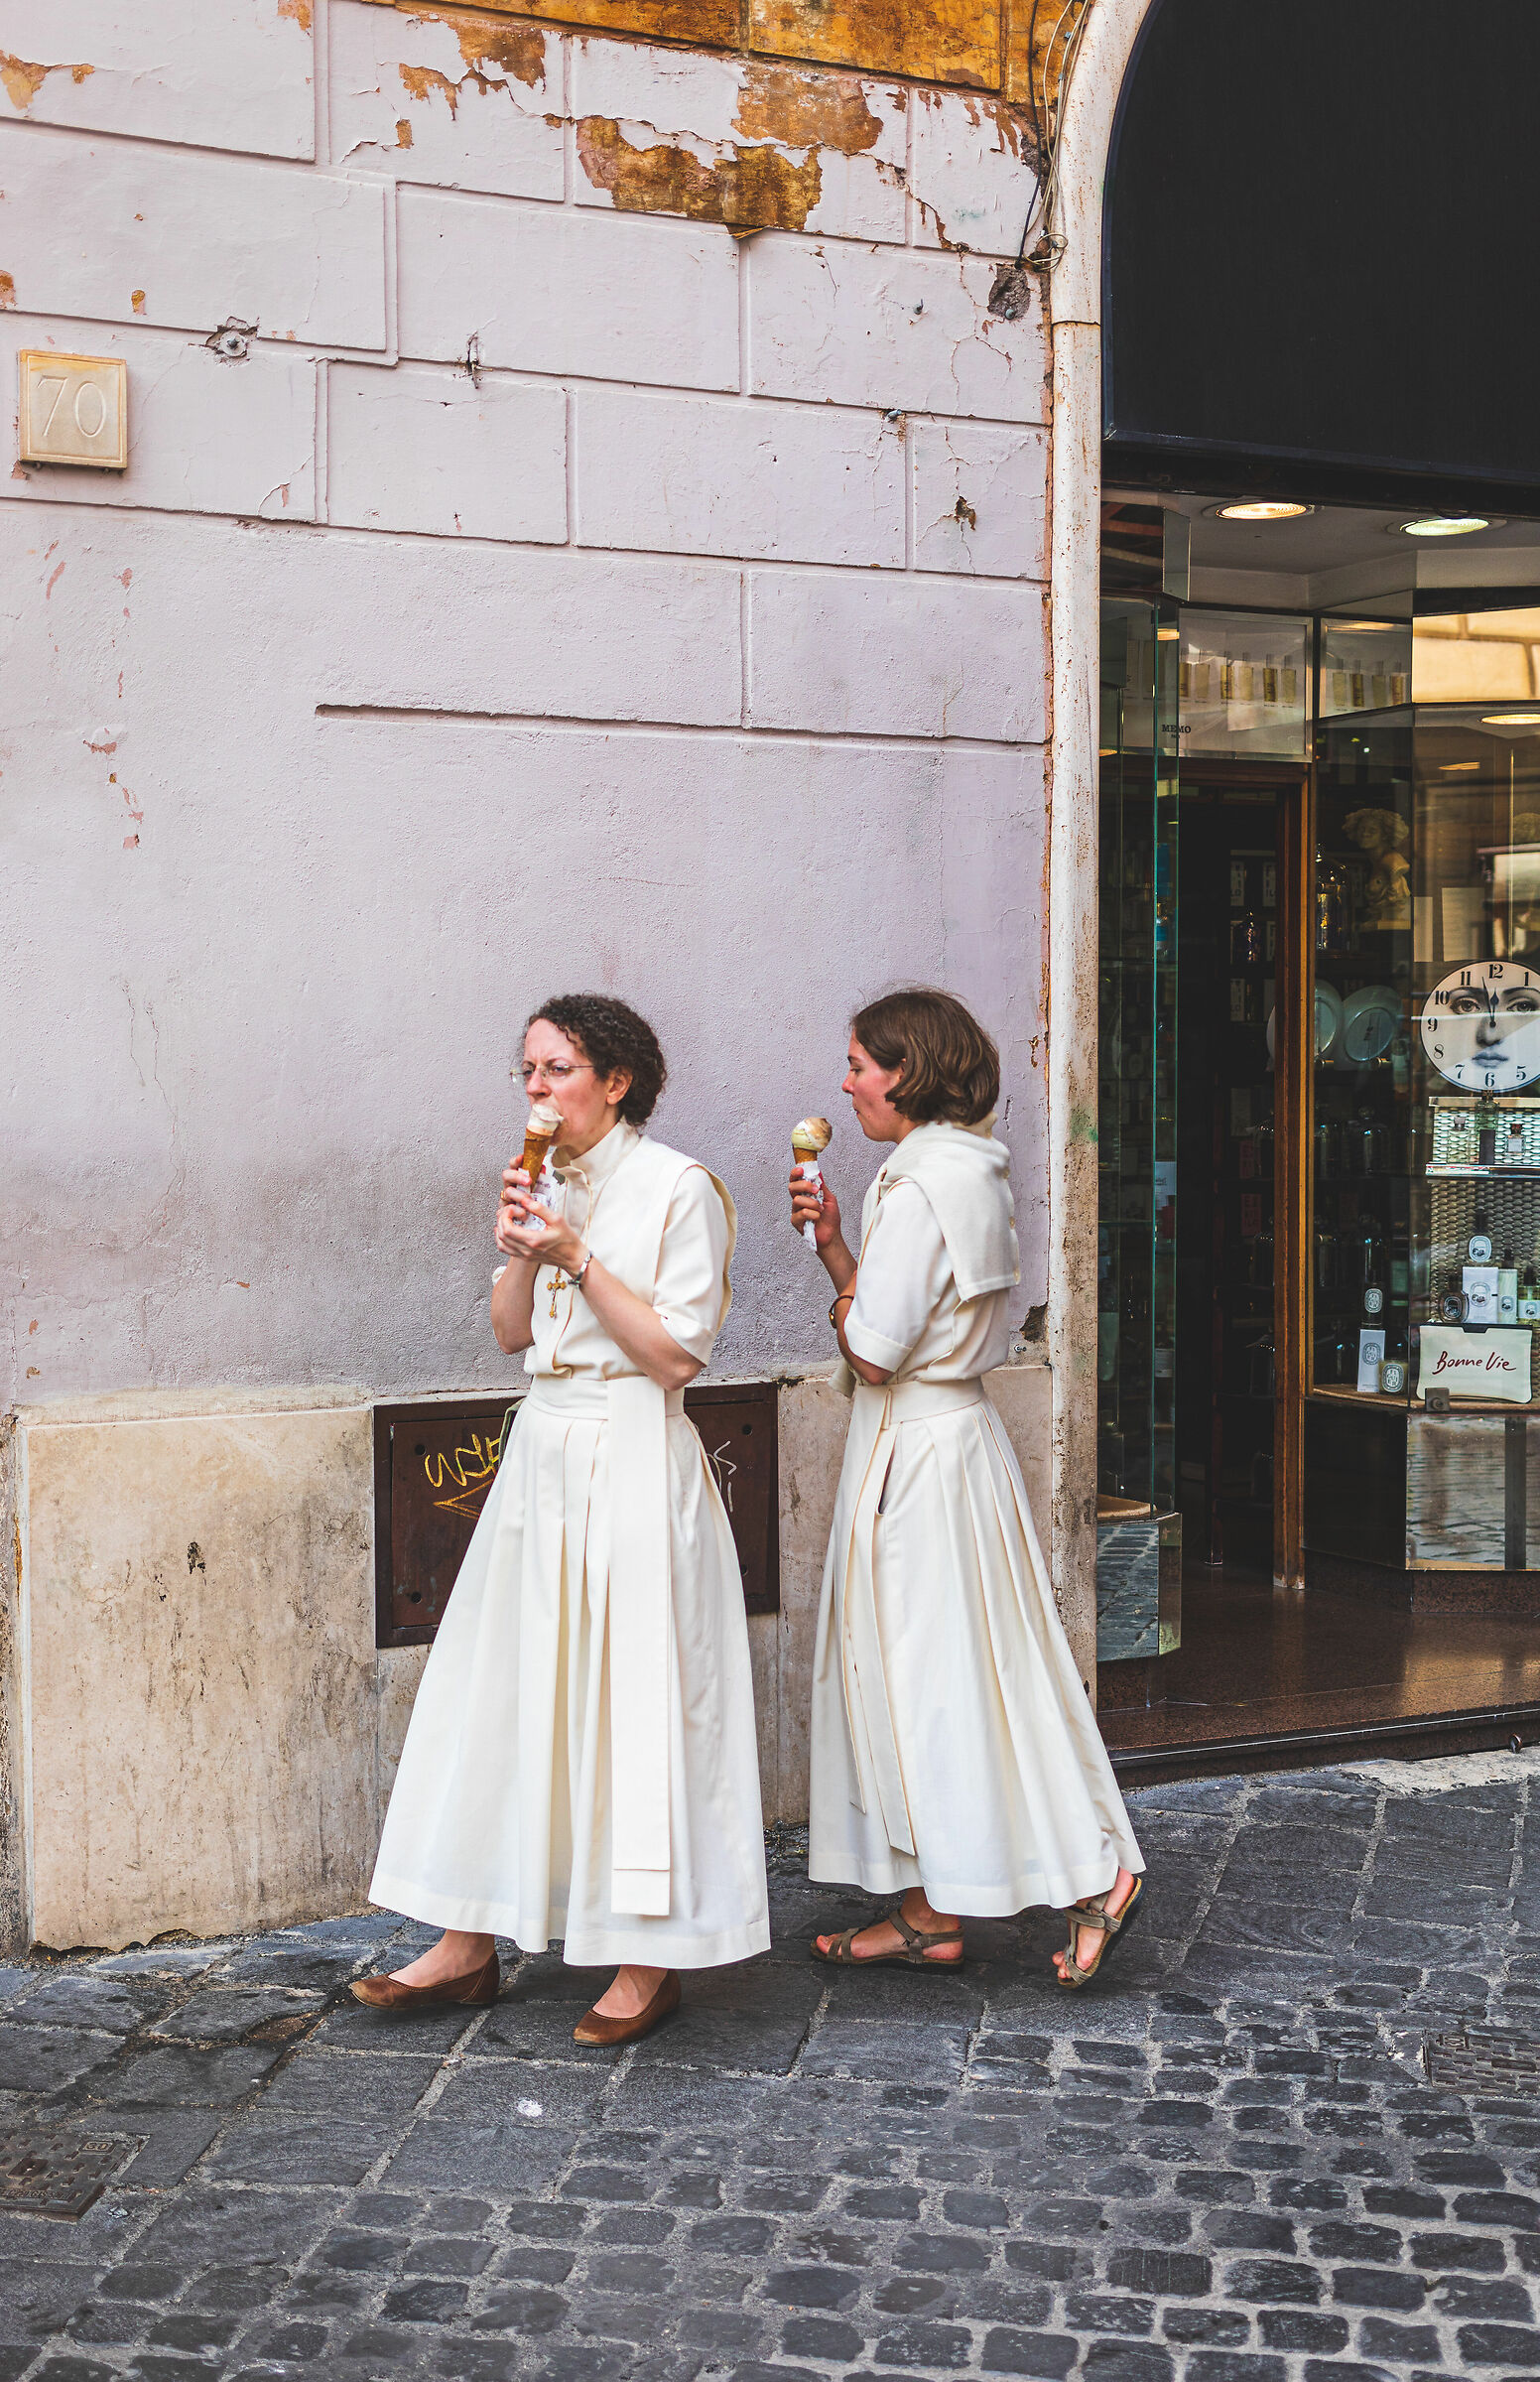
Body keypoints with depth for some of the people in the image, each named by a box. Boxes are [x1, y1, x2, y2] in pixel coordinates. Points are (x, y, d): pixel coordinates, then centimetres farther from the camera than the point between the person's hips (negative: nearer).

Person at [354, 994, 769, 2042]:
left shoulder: (679, 1188, -9)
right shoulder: (550, 1184, 12)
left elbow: (676, 1354, -12)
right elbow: (512, 1333, 13)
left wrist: (578, 1258, -16)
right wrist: (520, 1248, -4)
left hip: (634, 1458, -7)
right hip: (544, 1450, 7)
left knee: (634, 1696, -2)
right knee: (501, 1689, 8)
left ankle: (649, 1960, 8)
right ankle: (468, 1944, 16)